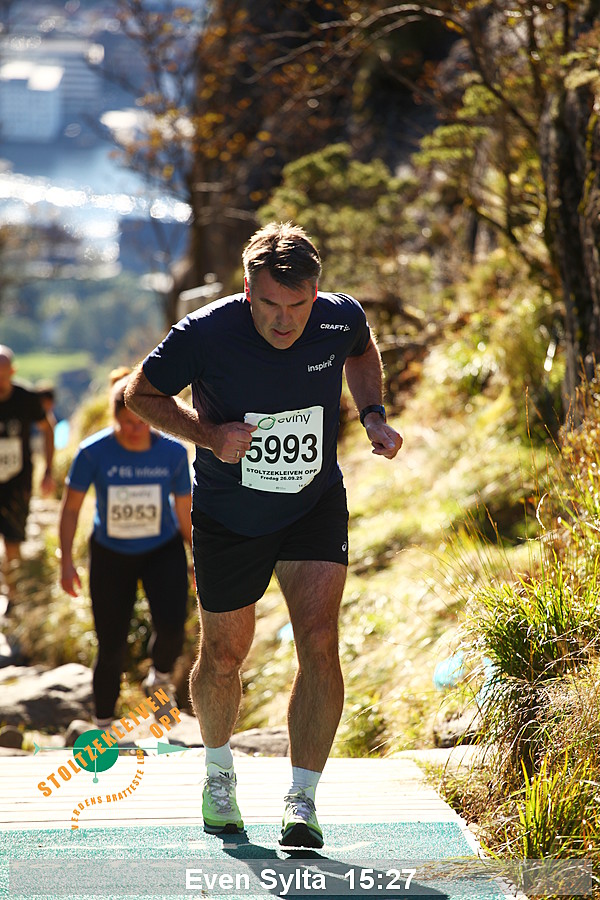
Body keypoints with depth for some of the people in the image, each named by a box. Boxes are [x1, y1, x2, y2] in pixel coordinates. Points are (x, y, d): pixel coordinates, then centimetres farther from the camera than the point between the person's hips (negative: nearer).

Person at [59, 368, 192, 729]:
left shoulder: (173, 452, -14)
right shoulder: (94, 452, -18)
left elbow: (185, 513, -1)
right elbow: (71, 508, -7)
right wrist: (67, 560, -12)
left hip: (164, 552, 0)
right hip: (111, 556, 0)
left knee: (171, 627, -24)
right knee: (111, 648, 2)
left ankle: (161, 673, 11)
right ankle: (104, 725, 25)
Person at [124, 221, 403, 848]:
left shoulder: (341, 320, -16)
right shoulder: (206, 333, -24)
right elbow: (141, 394, -7)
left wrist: (373, 416, -5)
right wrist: (208, 434, -22)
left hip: (315, 507, 1)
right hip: (227, 514, -1)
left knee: (319, 642, -16)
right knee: (223, 656, 10)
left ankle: (302, 799, -7)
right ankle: (219, 769, 40)